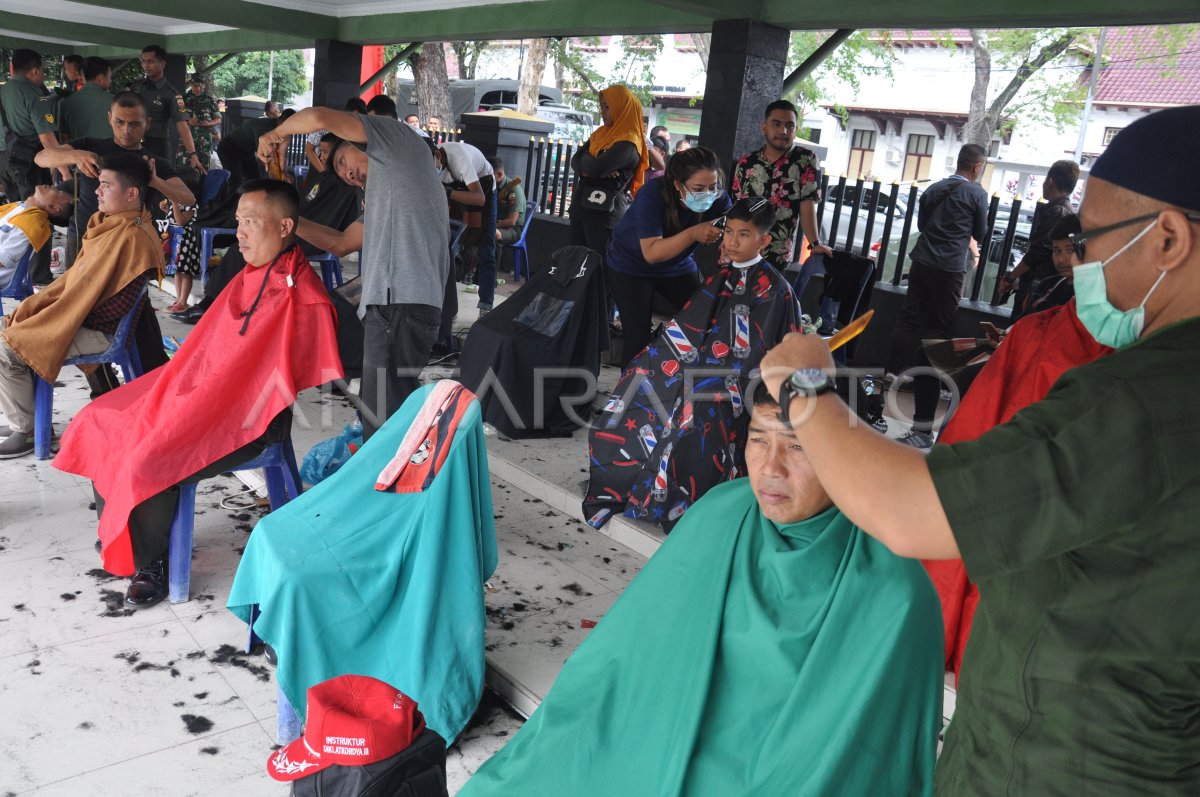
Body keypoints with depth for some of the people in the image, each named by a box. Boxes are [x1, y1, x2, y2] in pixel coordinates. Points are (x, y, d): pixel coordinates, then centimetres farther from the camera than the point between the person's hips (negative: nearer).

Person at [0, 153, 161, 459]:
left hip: (98, 331, -10)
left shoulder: (129, 237, -23)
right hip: (80, 315, 10)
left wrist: (25, 327, -15)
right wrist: (31, 303, 4)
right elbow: (76, 275, 15)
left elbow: (85, 294, -22)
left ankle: (25, 431, 1)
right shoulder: (111, 224, 9)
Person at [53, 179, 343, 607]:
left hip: (248, 419, -9)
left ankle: (149, 563, 1)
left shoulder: (303, 298, -17)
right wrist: (163, 400, 5)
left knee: (148, 463, -25)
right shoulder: (249, 278, 10)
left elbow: (285, 381, -18)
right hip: (203, 390, 9)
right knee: (97, 422, 9)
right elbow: (203, 350, 14)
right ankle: (115, 532, 24)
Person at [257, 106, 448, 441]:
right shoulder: (383, 192, 32)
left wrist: (278, 133, 13)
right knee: (378, 412, 12)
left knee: (383, 417, -12)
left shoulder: (398, 137, 8)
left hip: (398, 303, -10)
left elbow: (320, 117, -4)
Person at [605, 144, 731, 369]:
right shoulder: (653, 194, -31)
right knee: (638, 339, -12)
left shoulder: (718, 199, -19)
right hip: (632, 266, -4)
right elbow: (651, 253, -33)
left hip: (678, 266, 4)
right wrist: (693, 234, -44)